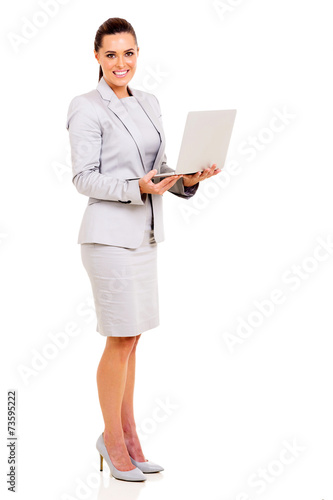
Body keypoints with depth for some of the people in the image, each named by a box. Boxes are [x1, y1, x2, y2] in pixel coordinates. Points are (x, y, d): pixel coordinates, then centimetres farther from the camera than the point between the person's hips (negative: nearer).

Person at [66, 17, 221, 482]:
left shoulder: (149, 103, 12)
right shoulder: (86, 108, -9)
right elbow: (84, 178, -12)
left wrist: (188, 178, -4)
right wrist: (137, 187, -23)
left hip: (144, 233, 7)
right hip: (110, 234, -7)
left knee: (131, 338, 12)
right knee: (120, 340, -2)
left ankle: (127, 433, 24)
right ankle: (112, 439, 15)